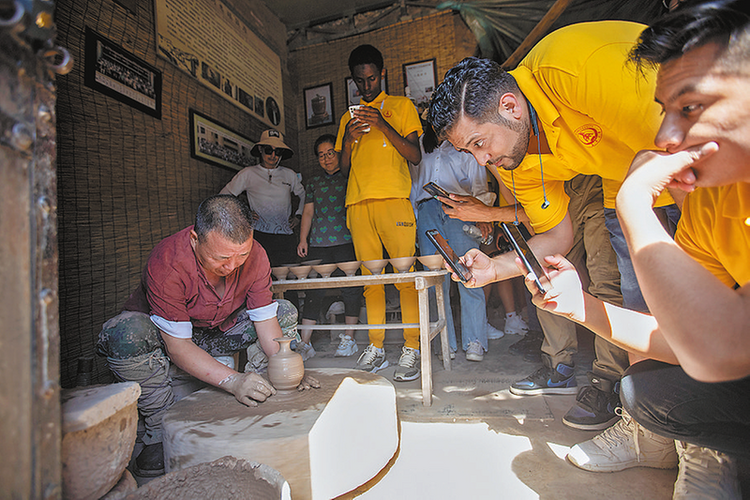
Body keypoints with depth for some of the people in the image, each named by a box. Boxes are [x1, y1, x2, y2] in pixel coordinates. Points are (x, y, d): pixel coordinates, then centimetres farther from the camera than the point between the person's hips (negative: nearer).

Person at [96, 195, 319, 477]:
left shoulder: (255, 256, -22)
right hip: (161, 334, -3)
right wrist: (233, 381, -41)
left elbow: (266, 320, -17)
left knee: (286, 313, -13)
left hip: (218, 331, 3)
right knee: (127, 335, -37)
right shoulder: (166, 264, -34)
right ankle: (160, 432, -17)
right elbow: (177, 347, -31)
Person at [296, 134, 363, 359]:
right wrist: (303, 239, 9)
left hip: (346, 241, -2)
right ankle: (305, 344, 3)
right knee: (313, 291, -1)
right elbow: (308, 212, 19)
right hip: (318, 243, 3)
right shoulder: (314, 183, 20)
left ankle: (349, 338, 13)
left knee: (350, 288, -1)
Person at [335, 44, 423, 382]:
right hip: (358, 202, 4)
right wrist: (348, 139, 1)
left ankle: (411, 349, -4)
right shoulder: (349, 117, 25)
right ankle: (376, 346, 6)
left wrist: (383, 126, -8)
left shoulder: (402, 106, 16)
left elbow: (416, 155, 4)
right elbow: (344, 167, 21)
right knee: (370, 277, 0)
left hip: (394, 199, -3)